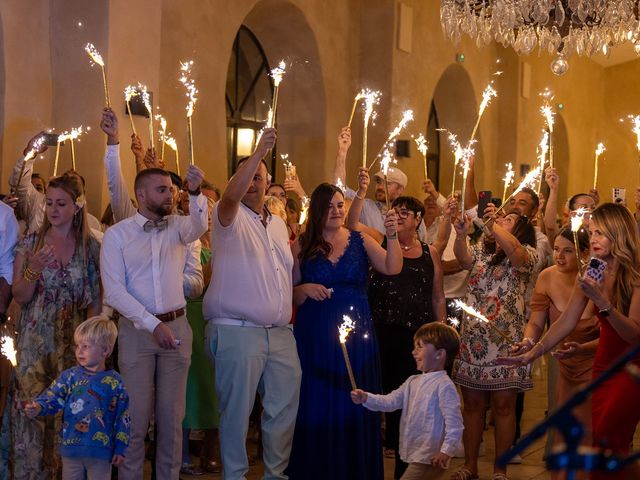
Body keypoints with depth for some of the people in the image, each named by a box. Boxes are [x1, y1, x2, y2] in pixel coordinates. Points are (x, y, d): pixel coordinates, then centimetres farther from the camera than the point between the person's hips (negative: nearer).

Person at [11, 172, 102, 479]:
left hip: (73, 341, 0)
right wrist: (35, 268, -18)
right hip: (34, 341, 0)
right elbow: (20, 297, -1)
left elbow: (96, 301, 4)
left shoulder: (91, 247, 3)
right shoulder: (30, 243, 3)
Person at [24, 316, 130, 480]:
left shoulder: (114, 382, -4)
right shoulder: (70, 376, 1)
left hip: (101, 452, -2)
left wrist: (120, 449, -1)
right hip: (71, 448, 2)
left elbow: (123, 417, -1)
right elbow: (53, 397, -8)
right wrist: (38, 408, -30)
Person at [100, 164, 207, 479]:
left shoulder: (178, 226, 5)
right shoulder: (117, 235, -2)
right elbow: (114, 291, -9)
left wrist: (196, 193, -37)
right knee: (135, 415, 2)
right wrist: (152, 324, -17)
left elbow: (199, 226, -18)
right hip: (136, 329, -2)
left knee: (172, 415, 8)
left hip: (177, 327, 2)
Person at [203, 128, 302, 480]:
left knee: (285, 406, 10)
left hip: (280, 332, 6)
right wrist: (259, 151, -29)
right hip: (237, 331, -6)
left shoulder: (279, 224, 19)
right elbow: (231, 195, -25)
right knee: (237, 410, 0)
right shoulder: (230, 217, -2)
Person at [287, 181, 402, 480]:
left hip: (356, 334, 1)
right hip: (315, 337, -1)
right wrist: (304, 290, -15)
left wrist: (392, 236, -26)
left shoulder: (360, 241, 4)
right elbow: (289, 296, 5)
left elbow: (392, 268, -11)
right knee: (317, 408, 5)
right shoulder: (301, 247, 2)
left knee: (355, 407, 6)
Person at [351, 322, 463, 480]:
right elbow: (390, 401, 8)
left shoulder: (444, 385, -15)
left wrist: (446, 451, -25)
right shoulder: (413, 382, 12)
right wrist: (366, 398, -7)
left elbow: (454, 423, -19)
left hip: (429, 458, -9)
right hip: (414, 454, 9)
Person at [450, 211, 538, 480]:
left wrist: (492, 224, -18)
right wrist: (461, 235, -22)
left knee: (503, 405, 1)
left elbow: (514, 251, -21)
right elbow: (463, 258, -5)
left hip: (506, 339, -4)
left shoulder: (528, 253, 3)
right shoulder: (481, 251, 17)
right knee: (472, 404, 8)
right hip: (473, 337, 4)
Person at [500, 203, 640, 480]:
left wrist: (602, 301, -33)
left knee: (607, 440, -17)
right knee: (604, 447, 4)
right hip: (603, 365, 6)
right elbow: (567, 322, 4)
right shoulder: (591, 274, 3)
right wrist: (533, 353, -1)